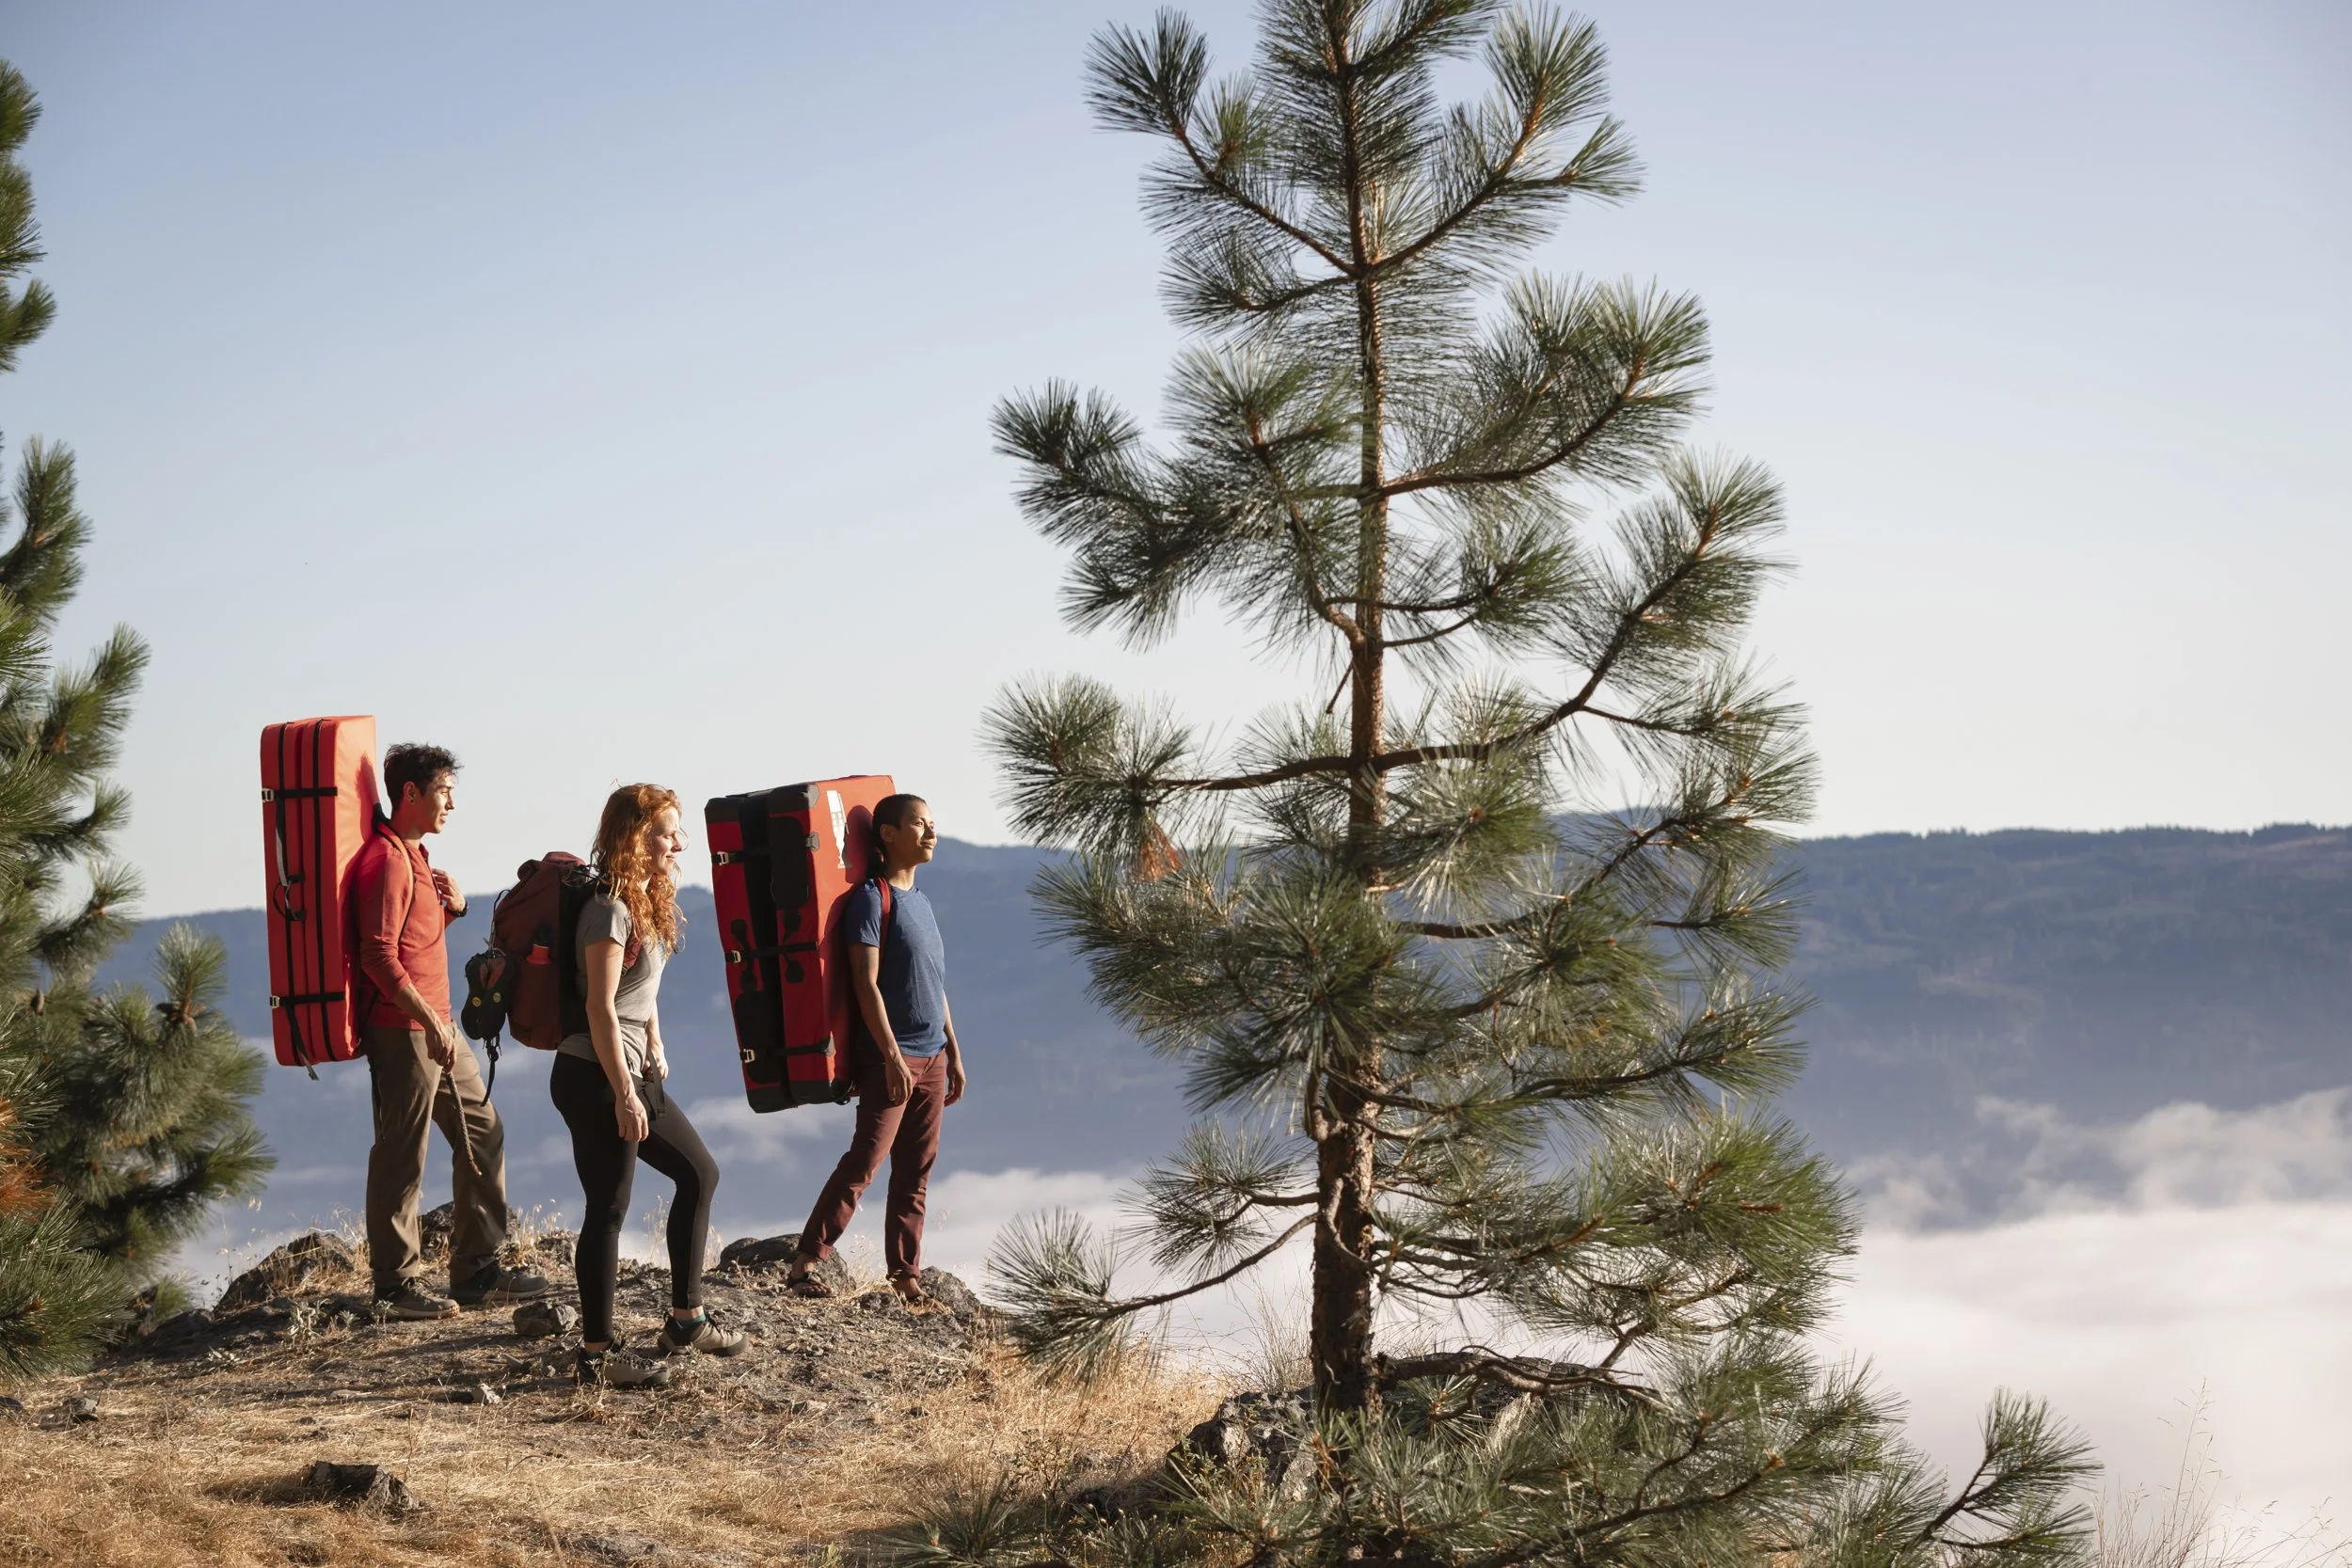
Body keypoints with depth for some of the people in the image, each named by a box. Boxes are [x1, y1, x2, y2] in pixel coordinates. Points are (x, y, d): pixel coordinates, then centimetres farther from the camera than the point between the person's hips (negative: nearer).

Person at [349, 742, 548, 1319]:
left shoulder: (414, 856, 17)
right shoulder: (386, 860, -15)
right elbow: (379, 956, -22)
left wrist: (449, 908, 6)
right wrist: (429, 1021, -25)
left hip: (436, 1026, 10)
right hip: (402, 1029, -10)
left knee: (482, 1135, 13)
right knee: (402, 1158, -4)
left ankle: (477, 1271, 18)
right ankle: (398, 1286, 3)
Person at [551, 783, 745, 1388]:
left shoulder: (646, 902, 12)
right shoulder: (610, 910, -18)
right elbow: (601, 1007, -21)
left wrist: (656, 1049, 11)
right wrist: (624, 1095, -21)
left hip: (633, 1071, 11)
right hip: (595, 1077, -11)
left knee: (698, 1174, 17)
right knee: (609, 1210, -5)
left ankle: (686, 1320, 24)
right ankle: (598, 1352, 3)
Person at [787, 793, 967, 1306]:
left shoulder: (920, 901, 17)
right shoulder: (871, 898, -9)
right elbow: (866, 983, -15)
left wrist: (954, 1055, 19)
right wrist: (893, 1056, -21)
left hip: (931, 1059, 8)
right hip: (890, 1057, -8)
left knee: (915, 1172, 8)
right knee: (863, 1163, -12)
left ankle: (905, 1273, 12)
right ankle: (804, 1265, -11)